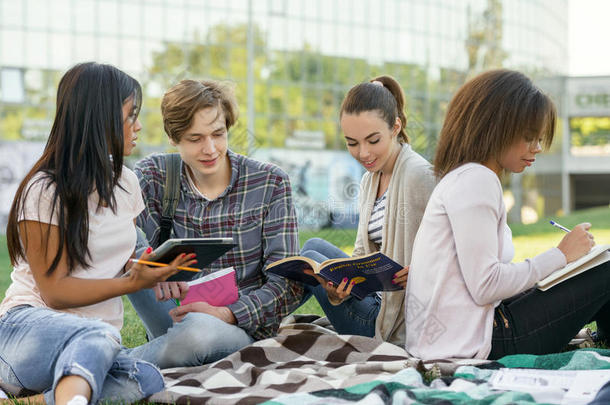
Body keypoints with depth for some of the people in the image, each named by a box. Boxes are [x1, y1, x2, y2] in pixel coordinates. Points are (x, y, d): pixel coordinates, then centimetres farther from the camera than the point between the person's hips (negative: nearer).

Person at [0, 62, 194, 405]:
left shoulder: (125, 182, 15)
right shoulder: (45, 191, -8)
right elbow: (55, 291, -11)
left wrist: (152, 270, 3)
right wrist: (133, 282, -17)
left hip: (93, 341, 6)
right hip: (30, 324, -6)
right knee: (101, 335, -41)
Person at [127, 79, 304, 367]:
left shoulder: (269, 183, -3)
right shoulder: (153, 176, 2)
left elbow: (289, 284, -7)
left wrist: (225, 314, -23)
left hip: (243, 328, -2)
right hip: (175, 317, 2)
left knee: (199, 330, -37)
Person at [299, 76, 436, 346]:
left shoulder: (419, 174, -16)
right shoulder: (369, 181, 11)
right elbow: (363, 255, 9)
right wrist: (337, 291, -10)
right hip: (378, 301, 8)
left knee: (312, 255, -7)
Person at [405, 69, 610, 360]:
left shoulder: (462, 178, 19)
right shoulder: (475, 180, -13)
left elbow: (482, 278, 13)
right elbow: (485, 286, -20)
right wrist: (560, 256, -10)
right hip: (474, 345, -10)